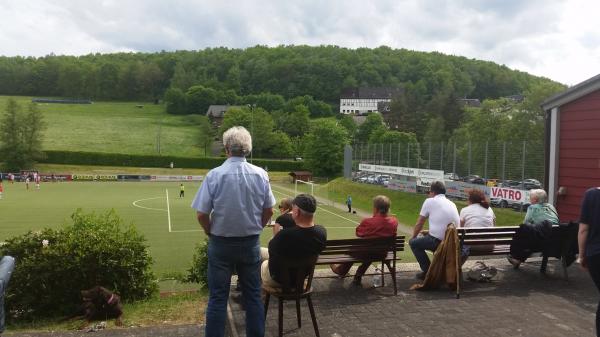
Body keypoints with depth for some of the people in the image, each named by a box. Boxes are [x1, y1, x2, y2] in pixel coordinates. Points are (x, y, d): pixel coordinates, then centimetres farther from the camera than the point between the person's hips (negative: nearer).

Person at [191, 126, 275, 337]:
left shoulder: (214, 175, -14)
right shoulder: (261, 174, -6)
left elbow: (202, 214, -11)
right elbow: (269, 211, 2)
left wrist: (211, 233, 7)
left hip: (221, 243, -2)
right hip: (251, 244, 2)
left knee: (218, 298, 9)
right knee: (253, 296, 14)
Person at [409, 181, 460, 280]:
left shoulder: (429, 201, 1)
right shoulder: (452, 204, 17)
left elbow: (419, 224, 7)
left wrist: (413, 237, 24)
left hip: (438, 241, -7)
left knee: (413, 242, 16)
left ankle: (428, 271, 11)